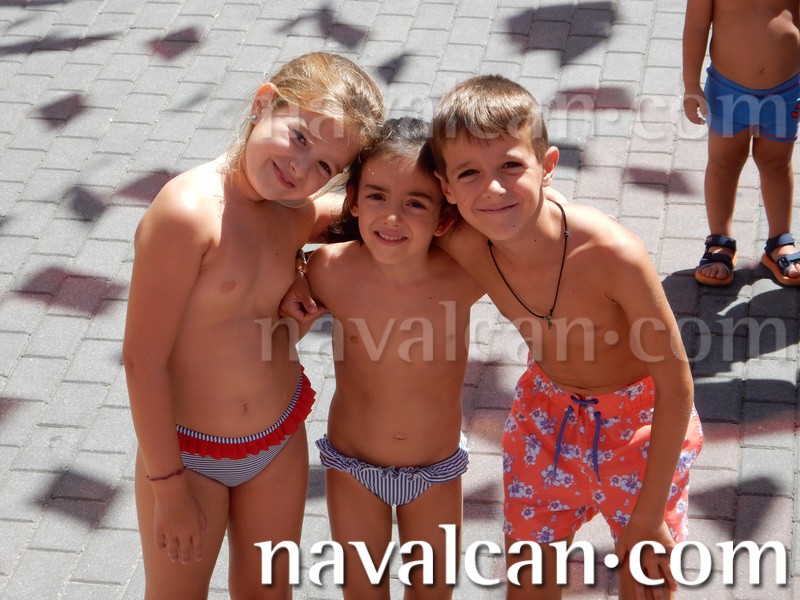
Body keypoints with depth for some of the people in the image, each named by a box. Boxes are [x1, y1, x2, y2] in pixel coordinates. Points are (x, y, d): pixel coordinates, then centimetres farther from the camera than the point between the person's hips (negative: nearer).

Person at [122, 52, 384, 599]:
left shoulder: (295, 214, -7)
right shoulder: (188, 211, -26)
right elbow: (143, 360, -23)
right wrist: (170, 487, -17)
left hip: (281, 440, 6)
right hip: (187, 451, -5)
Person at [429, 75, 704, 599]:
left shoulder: (611, 253, -35)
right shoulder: (463, 250, -24)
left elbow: (675, 381, -24)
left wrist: (649, 515, -18)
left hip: (645, 416, -3)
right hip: (549, 413, 3)